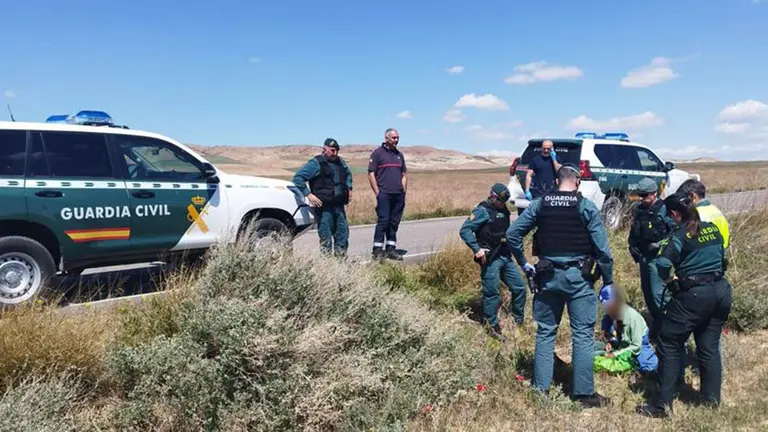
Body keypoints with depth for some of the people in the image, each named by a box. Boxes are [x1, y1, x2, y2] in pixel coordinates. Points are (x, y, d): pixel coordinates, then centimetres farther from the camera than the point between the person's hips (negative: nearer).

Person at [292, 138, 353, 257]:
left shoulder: (340, 162, 15)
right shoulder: (316, 163, -6)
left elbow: (348, 174, 36)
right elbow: (297, 177, -10)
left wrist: (349, 188, 20)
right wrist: (308, 194, -16)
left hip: (339, 205, 7)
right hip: (324, 207, -7)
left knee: (343, 232, 11)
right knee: (325, 237, -3)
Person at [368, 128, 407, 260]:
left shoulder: (399, 155, 18)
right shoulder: (378, 153, 0)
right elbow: (371, 174, -4)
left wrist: (404, 192, 11)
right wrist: (377, 193, -9)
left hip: (398, 195, 6)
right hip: (384, 194, -6)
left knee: (394, 222, 7)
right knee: (383, 221, -8)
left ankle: (391, 249, 15)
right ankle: (377, 250, -4)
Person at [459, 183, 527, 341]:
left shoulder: (503, 210, 13)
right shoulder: (482, 211, -10)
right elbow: (464, 230, -17)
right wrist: (477, 249, -23)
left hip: (505, 257, 8)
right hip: (490, 259, -8)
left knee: (519, 287, 10)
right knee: (491, 293, -2)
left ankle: (518, 321, 27)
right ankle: (493, 328, 10)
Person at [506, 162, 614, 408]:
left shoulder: (539, 204, 2)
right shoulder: (586, 207, -5)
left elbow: (512, 234, 1)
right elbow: (602, 248, -7)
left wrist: (523, 263, 10)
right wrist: (608, 281, 2)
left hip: (548, 275, 3)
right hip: (578, 276, -2)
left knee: (545, 331, 12)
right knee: (583, 334, 6)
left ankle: (541, 388, 19)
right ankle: (584, 393, 13)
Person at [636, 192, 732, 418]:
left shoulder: (680, 235, -13)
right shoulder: (713, 229, 8)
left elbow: (662, 263, -27)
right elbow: (723, 259, 18)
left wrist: (669, 280, -9)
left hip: (693, 296, -7)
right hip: (721, 292, 7)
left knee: (669, 345, 1)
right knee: (710, 347, 18)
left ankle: (663, 404, 3)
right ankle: (712, 398, 27)